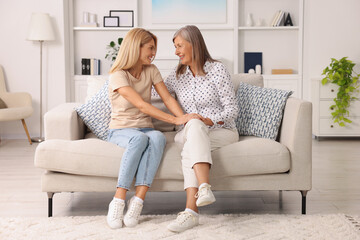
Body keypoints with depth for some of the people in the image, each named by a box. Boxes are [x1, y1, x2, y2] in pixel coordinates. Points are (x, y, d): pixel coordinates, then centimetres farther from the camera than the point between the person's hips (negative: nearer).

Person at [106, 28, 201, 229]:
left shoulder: (151, 70, 9)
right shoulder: (118, 76, -10)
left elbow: (167, 98, 1)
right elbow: (141, 105, -21)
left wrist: (185, 118, -18)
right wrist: (174, 120, -28)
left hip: (145, 128, 4)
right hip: (120, 131, -4)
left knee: (158, 137, -33)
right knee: (139, 138, -39)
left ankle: (138, 201, -39)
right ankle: (118, 203, -35)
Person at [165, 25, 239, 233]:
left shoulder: (217, 70, -2)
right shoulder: (177, 75, 13)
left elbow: (232, 110, -6)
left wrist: (209, 121, -21)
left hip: (222, 131, -3)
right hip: (191, 134, 3)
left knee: (195, 125, -36)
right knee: (193, 124, -33)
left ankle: (191, 211, -47)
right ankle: (204, 189, -50)